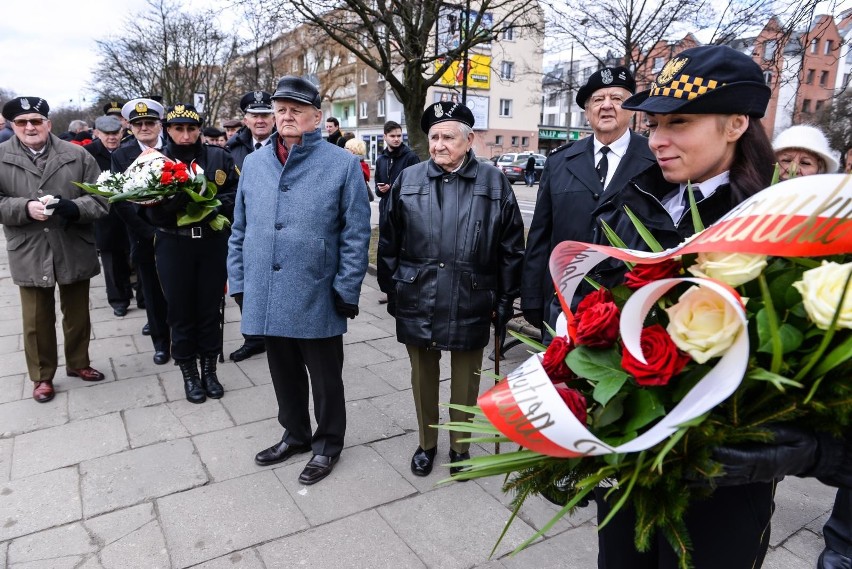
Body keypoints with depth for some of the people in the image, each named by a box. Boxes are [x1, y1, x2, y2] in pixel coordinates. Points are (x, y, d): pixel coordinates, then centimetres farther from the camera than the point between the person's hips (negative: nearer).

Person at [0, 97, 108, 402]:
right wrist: (26, 207, -21)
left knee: (78, 315, 15)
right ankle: (42, 376, 28)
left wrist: (74, 207, -23)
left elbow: (100, 198, -4)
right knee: (37, 320, 11)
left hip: (75, 251, 0)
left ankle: (78, 363, 36)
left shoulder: (77, 155, 1)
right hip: (29, 255, 0)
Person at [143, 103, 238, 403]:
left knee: (210, 308, 10)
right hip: (173, 246, 0)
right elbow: (150, 210, -7)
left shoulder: (219, 157, 2)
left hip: (213, 244, 0)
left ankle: (209, 369, 27)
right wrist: (173, 202, -27)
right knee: (180, 311, 7)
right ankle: (189, 373, 24)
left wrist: (215, 203, -18)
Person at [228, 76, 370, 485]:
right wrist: (239, 281, 8)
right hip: (267, 297, 5)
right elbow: (240, 230, 12)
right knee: (284, 373, 20)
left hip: (317, 299, -4)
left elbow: (355, 235, -9)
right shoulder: (254, 163, 8)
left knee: (325, 379, 12)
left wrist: (346, 292, -12)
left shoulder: (342, 165, -7)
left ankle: (328, 444, 33)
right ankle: (295, 434, 42)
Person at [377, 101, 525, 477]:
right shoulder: (408, 180, 2)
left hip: (470, 303, -1)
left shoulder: (494, 182, -1)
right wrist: (391, 290, 4)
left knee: (466, 381, 14)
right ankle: (426, 443, 37)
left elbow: (511, 247, 0)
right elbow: (389, 242, 6)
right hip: (417, 301, 2)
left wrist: (505, 300, -1)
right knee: (423, 377, 17)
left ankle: (461, 446, 35)